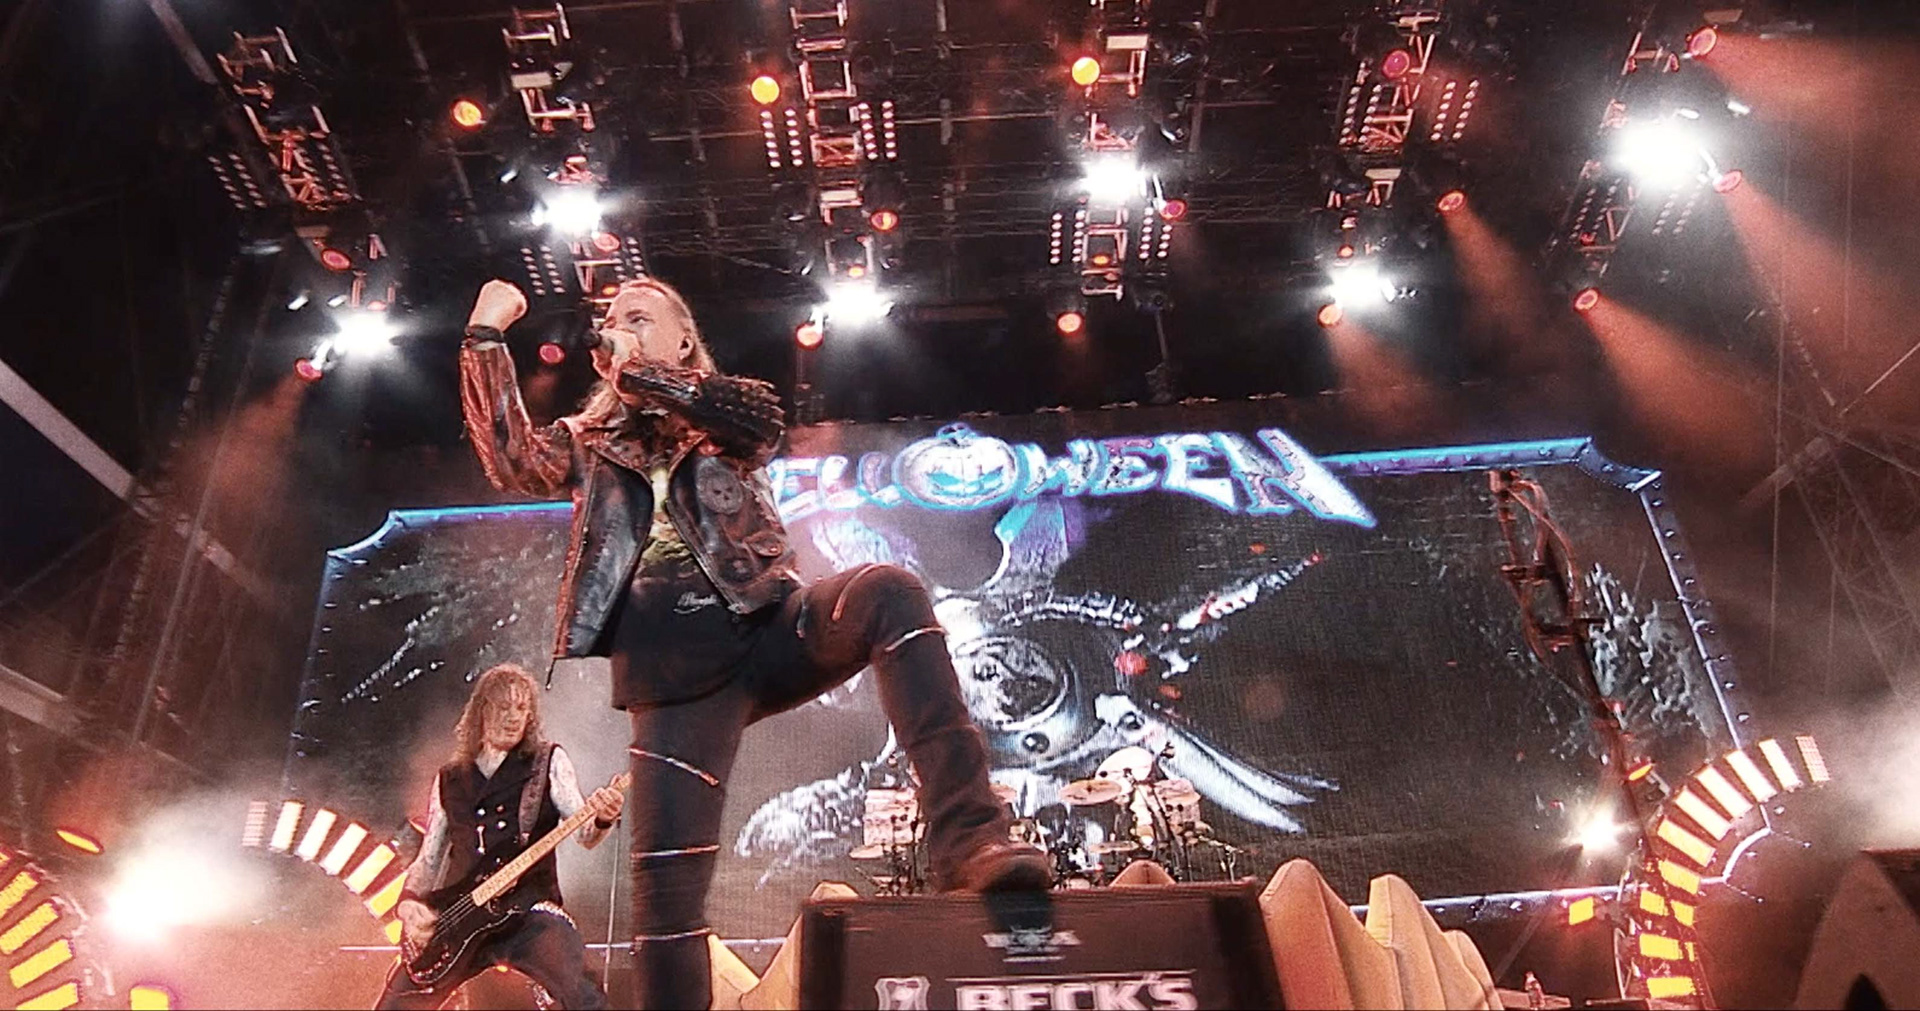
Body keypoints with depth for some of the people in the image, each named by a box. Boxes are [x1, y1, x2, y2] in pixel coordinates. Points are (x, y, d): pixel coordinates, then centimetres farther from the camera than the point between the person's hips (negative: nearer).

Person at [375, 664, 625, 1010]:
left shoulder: (549, 762, 5)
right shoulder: (450, 780, 14)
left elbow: (585, 834, -5)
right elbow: (428, 859, 18)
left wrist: (602, 819, -29)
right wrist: (409, 902, -2)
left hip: (527, 908, -4)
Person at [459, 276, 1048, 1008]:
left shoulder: (726, 417, 17)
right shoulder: (589, 443, 22)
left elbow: (761, 417, -7)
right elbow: (511, 460, 5)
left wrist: (637, 373, -5)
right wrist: (486, 334, 2)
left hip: (771, 628, -1)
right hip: (677, 673, 1)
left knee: (888, 592, -31)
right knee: (667, 875, -9)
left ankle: (966, 839, -37)